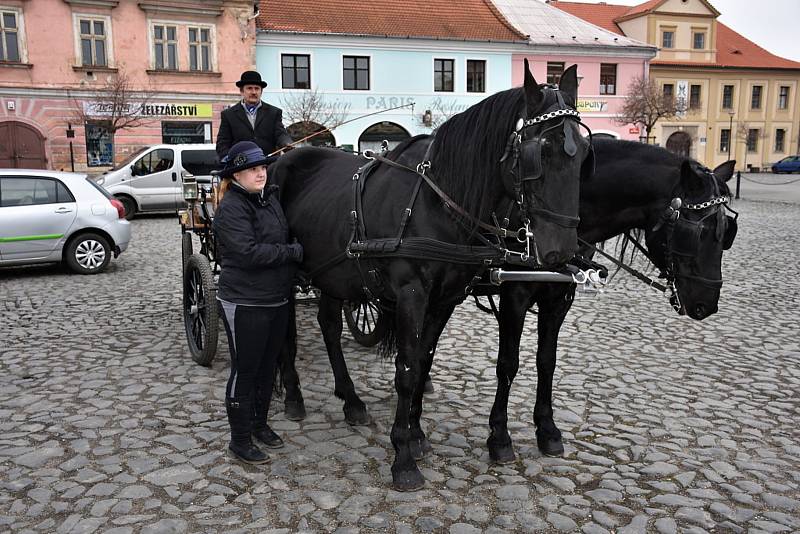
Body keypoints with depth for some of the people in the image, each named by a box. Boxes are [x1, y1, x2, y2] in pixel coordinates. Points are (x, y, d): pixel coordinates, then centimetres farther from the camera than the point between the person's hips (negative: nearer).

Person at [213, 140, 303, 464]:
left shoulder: (270, 197, 9)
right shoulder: (232, 208, -16)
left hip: (278, 300, 8)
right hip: (245, 304, -8)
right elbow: (249, 252, -26)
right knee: (245, 371, 5)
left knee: (268, 366, 19)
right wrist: (294, 252, -19)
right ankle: (240, 440, 20)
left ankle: (259, 423, 37)